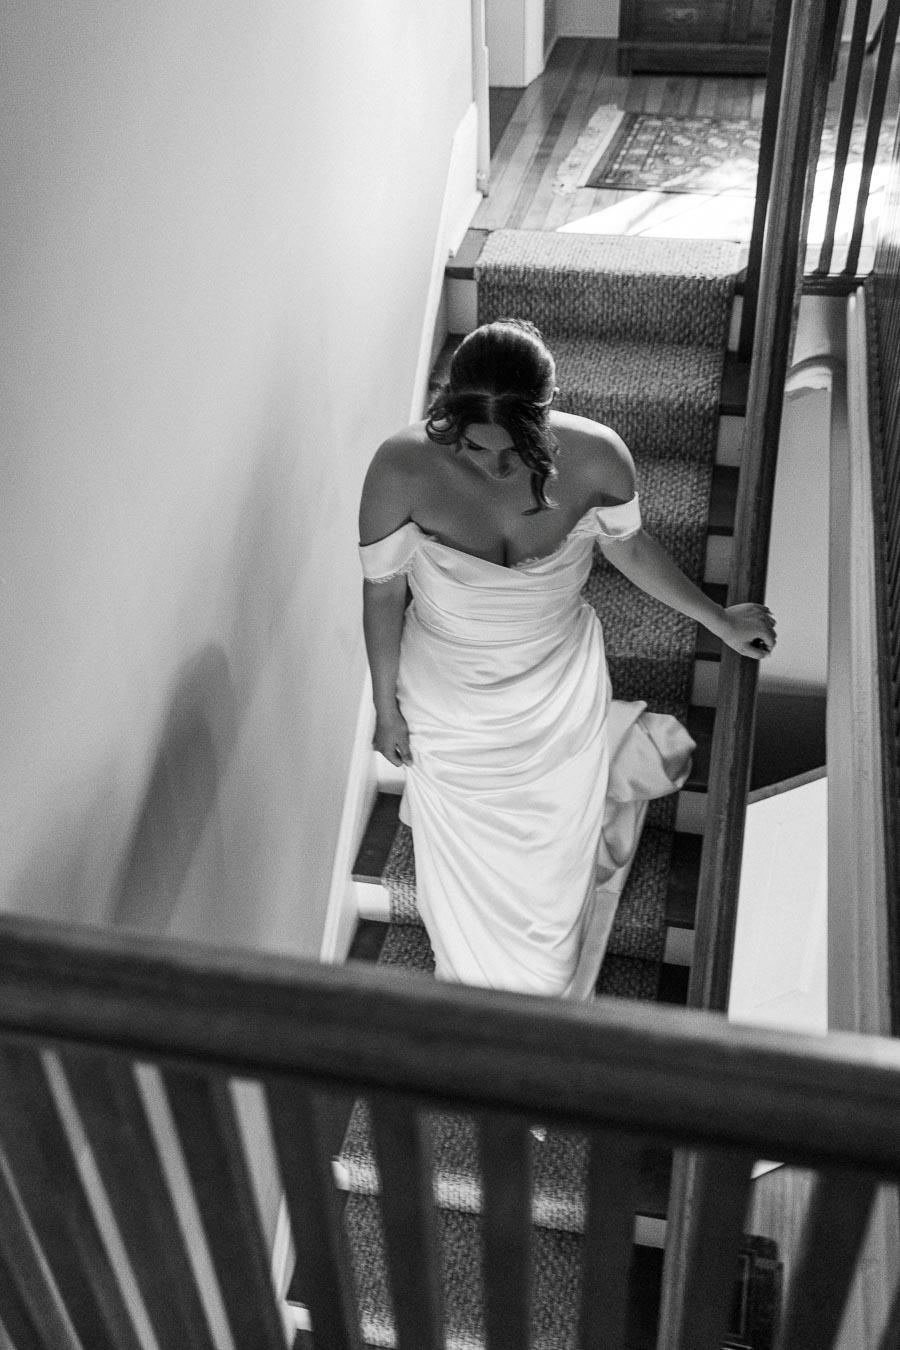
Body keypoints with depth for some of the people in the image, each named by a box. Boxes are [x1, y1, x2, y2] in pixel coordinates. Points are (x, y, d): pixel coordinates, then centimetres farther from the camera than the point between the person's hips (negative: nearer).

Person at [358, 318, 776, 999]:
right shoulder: (402, 469, -28)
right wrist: (385, 707, 0)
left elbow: (627, 544, -1)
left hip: (562, 692, 1)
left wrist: (718, 618, 10)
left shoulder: (596, 456, -24)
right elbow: (382, 590, -11)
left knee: (553, 868, 20)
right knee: (467, 880, 21)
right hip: (448, 707, 0)